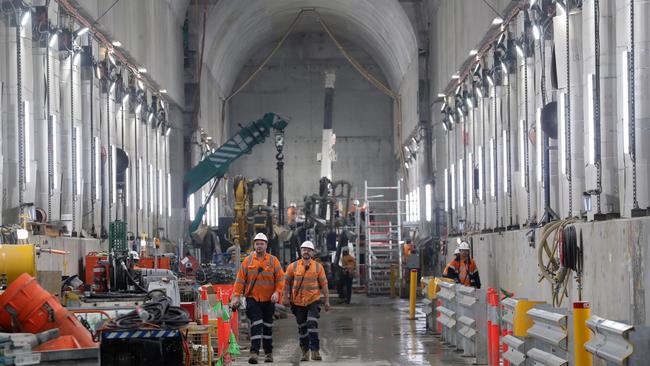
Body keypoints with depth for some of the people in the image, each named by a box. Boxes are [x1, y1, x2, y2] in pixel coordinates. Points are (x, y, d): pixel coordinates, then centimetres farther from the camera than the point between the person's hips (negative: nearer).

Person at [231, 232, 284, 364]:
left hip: (268, 299, 1)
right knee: (256, 325, -12)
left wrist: (277, 292, -14)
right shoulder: (248, 261, 2)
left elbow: (280, 278, 0)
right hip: (252, 298, -1)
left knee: (267, 326, 11)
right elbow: (240, 279, 1)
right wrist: (237, 296, -5)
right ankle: (254, 352, -17)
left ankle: (269, 352, 23)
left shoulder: (273, 260, 2)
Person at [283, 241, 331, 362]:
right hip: (298, 302, 2)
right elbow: (287, 283, 7)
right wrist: (286, 297, -1)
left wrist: (327, 300, 0)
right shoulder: (293, 266, 3)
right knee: (302, 327, 9)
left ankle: (315, 350, -12)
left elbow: (324, 284, 3)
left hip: (313, 301, -2)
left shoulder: (318, 267, 2)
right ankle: (305, 351, 22)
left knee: (312, 324, -15)